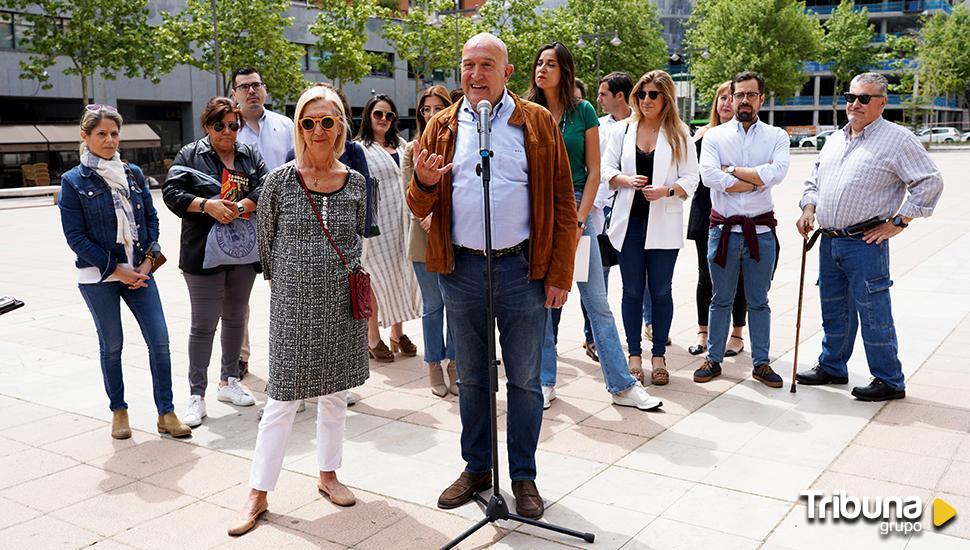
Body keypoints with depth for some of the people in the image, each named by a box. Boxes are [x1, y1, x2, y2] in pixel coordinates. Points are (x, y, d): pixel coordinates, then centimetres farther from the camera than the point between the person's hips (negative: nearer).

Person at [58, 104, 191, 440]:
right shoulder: (73, 182, -3)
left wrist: (148, 260, -4)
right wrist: (116, 270, -11)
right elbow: (75, 236, -7)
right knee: (111, 346, 7)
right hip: (98, 278, -3)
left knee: (159, 341, -2)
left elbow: (151, 218, 10)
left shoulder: (134, 174, 7)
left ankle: (166, 413, 7)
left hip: (139, 272, 3)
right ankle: (118, 412, 24)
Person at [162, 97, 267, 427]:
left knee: (236, 318, 15)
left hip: (244, 251, 4)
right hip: (205, 252, -4)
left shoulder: (250, 156, 10)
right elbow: (172, 192, -7)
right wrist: (207, 204, -20)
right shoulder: (190, 155, 0)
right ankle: (197, 395, 6)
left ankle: (229, 381, 31)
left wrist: (243, 205, -18)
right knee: (203, 323, -2)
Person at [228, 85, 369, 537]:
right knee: (282, 400, 1)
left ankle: (328, 474, 32)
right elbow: (266, 241, 4)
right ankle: (258, 494, 13)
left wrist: (356, 284, 12)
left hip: (341, 305, 3)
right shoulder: (280, 181, -5)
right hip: (293, 305, -3)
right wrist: (284, 283, 11)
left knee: (335, 394, 14)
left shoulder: (355, 182, 2)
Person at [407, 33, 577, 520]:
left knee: (525, 379, 8)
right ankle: (476, 467, 30)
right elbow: (419, 208, 9)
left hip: (522, 269, -2)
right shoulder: (442, 127, 7)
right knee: (471, 378, 14)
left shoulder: (538, 123, 0)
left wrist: (560, 274, -6)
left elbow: (563, 204, -1)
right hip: (461, 270, 3)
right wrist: (424, 183, -15)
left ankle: (523, 476, 22)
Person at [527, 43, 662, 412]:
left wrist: (579, 221, -7)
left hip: (576, 208, 0)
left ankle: (621, 385, 7)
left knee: (597, 301, 1)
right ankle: (545, 381, 19)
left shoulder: (583, 111, 2)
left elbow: (594, 171, 1)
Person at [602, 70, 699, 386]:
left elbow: (691, 178, 0)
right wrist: (625, 180, -14)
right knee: (632, 290, 6)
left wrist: (666, 190, -18)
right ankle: (634, 355, 16)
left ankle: (659, 356, 16)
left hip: (663, 223, -1)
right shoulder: (622, 130, 8)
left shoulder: (679, 134, 3)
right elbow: (606, 170, 6)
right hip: (629, 220, 1)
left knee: (661, 290, 4)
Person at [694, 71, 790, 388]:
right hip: (723, 229, 0)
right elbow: (710, 176, -17)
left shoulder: (777, 137, 4)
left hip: (761, 231, 1)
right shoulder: (714, 136, 1)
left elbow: (777, 172, -16)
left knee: (758, 301, 11)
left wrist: (732, 171, -12)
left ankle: (761, 363, 21)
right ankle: (713, 359, 22)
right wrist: (757, 180, -13)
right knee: (721, 299, 10)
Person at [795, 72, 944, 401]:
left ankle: (890, 381, 9)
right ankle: (832, 367, 31)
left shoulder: (897, 139, -6)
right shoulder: (834, 140, 16)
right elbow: (814, 180, 24)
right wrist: (809, 208, 6)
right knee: (834, 311, 17)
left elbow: (930, 182, -9)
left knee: (873, 313, -3)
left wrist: (898, 222, -11)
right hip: (829, 241, 7)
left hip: (865, 242, -7)